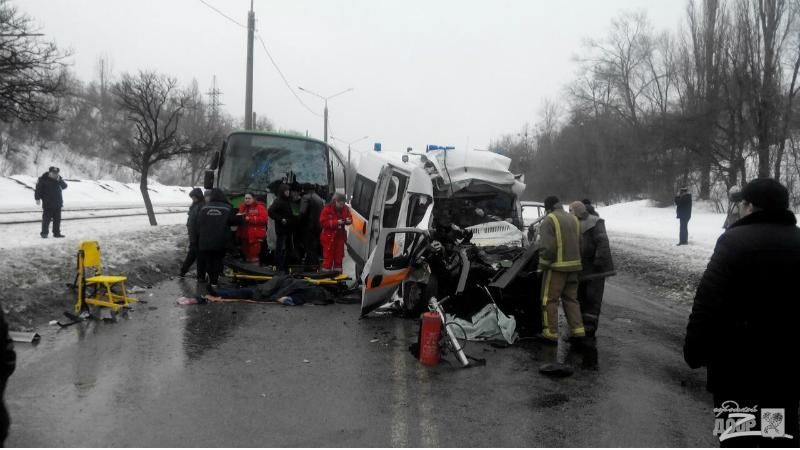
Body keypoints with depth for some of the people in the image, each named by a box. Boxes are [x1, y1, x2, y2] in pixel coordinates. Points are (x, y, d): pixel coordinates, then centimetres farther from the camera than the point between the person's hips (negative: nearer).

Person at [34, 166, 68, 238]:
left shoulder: (59, 179, 6)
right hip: (47, 204, -5)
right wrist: (37, 198, -13)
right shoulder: (43, 179, -7)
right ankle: (44, 233, 3)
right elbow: (38, 189, -7)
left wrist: (59, 180, -18)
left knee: (57, 219, 9)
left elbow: (64, 186, -2)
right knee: (46, 219, -3)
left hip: (57, 203, 5)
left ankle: (57, 233, 17)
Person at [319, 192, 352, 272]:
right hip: (329, 237, -5)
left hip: (340, 236, 5)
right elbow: (323, 222, -17)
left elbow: (350, 218, 11)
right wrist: (336, 222, -25)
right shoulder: (327, 209, -14)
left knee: (338, 258, 13)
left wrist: (348, 221, -14)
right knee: (328, 258, -1)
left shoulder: (345, 209, 1)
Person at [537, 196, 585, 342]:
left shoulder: (549, 220, -10)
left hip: (557, 266, -7)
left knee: (549, 299, 2)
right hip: (574, 265, 7)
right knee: (571, 298, 16)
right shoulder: (574, 219, 12)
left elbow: (547, 247, -18)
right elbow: (580, 244, 14)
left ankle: (551, 331, 3)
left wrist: (542, 266, -9)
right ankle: (578, 328, 13)